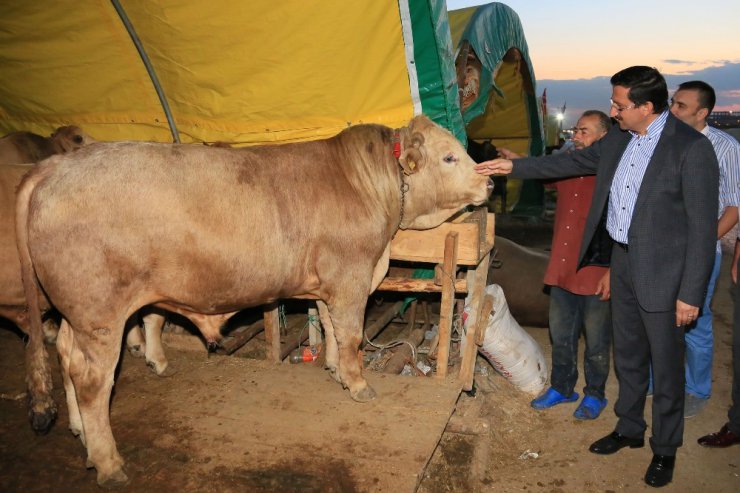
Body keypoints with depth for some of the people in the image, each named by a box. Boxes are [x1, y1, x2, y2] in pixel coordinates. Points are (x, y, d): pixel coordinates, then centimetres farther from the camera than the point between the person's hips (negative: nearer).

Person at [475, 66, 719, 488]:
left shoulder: (692, 148, -18)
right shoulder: (619, 138, 3)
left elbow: (703, 227, -17)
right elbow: (575, 162, 18)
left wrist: (691, 294, -16)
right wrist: (514, 166, 16)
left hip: (662, 271, -7)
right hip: (623, 260, 7)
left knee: (666, 365, 9)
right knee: (628, 355, 20)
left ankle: (665, 448, 30)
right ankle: (630, 429, 40)